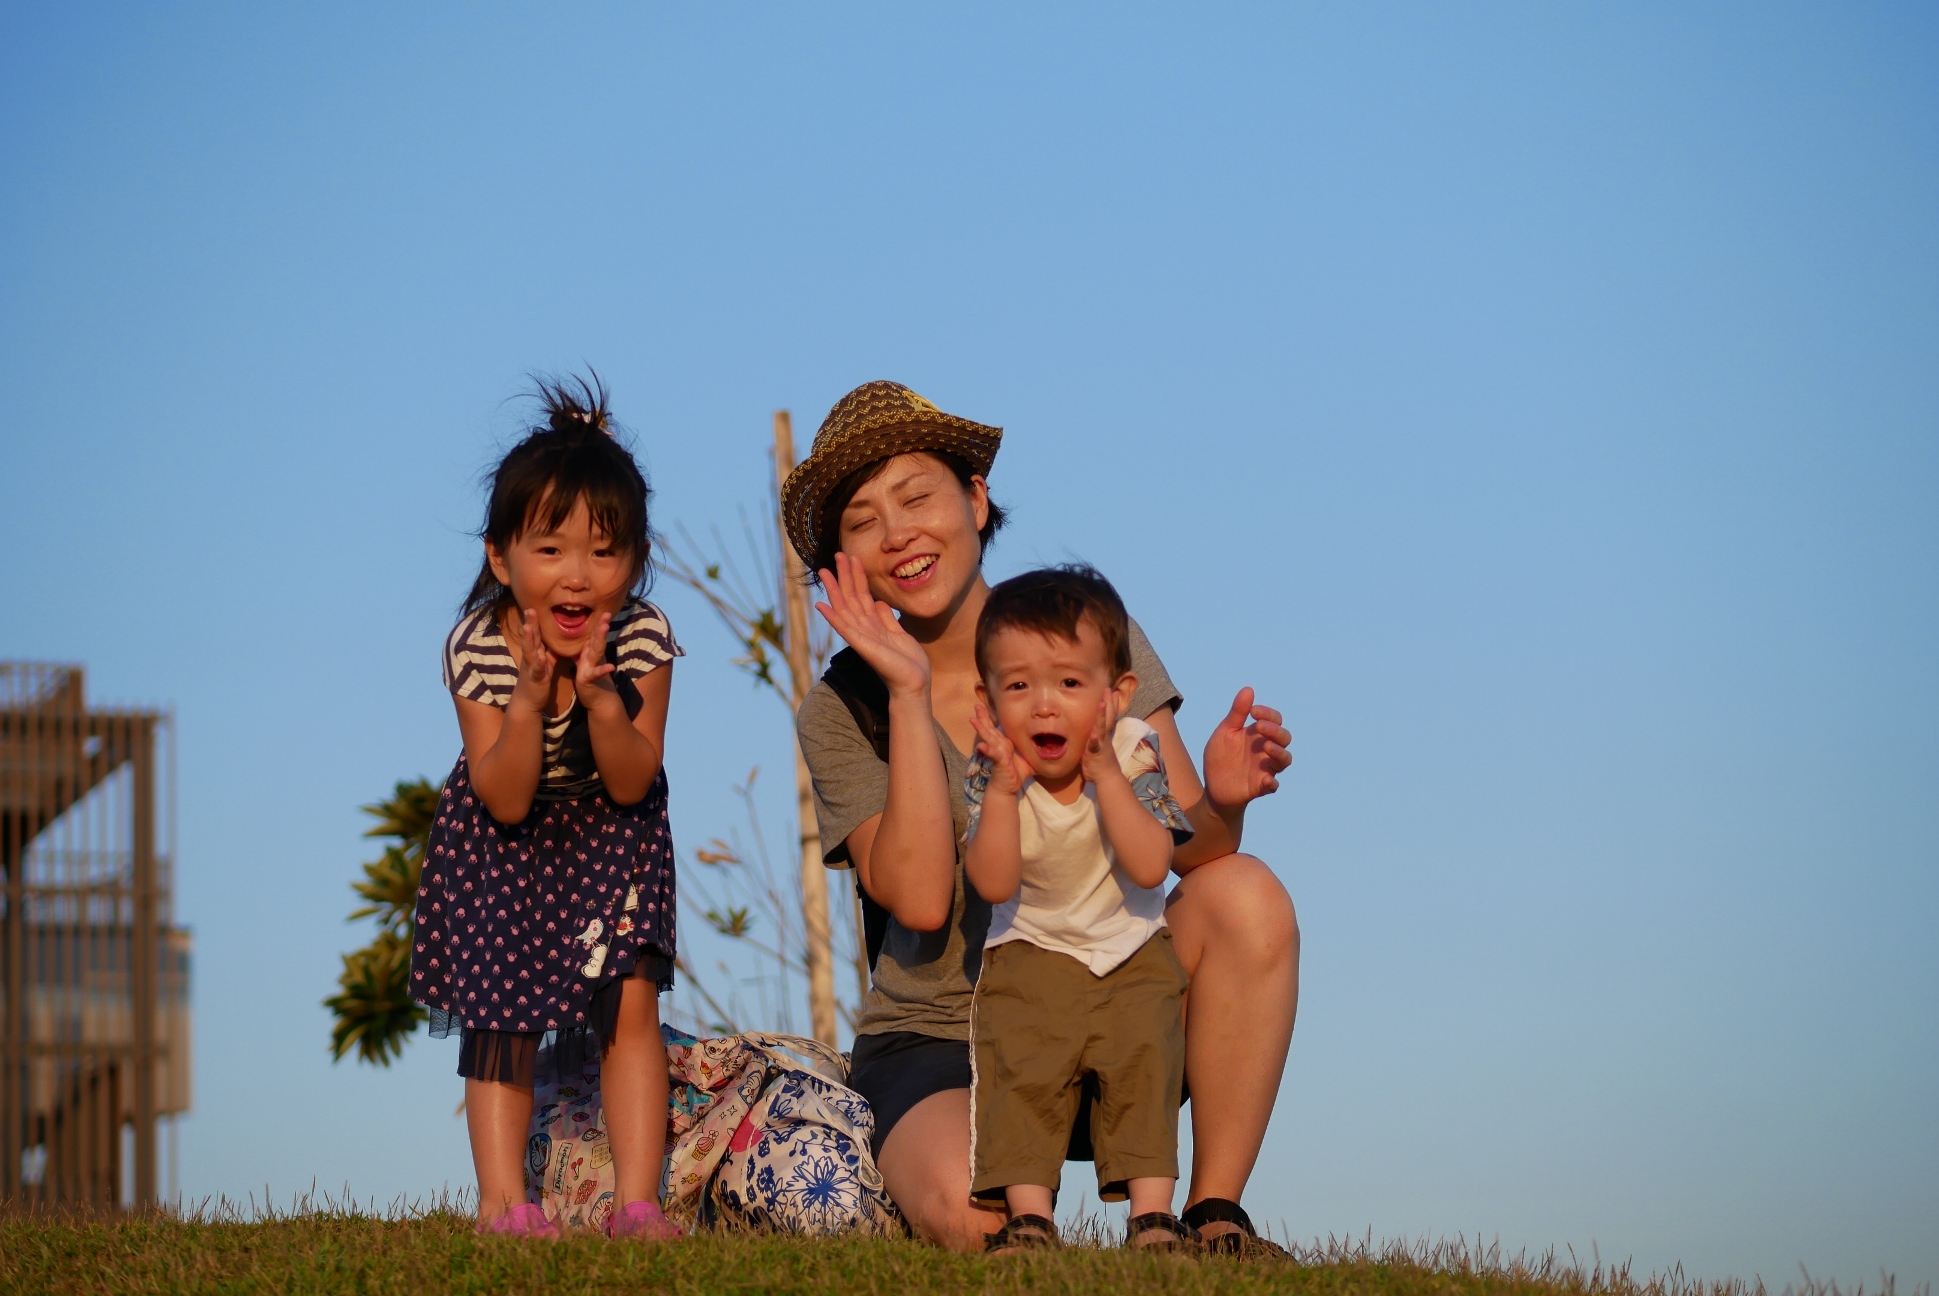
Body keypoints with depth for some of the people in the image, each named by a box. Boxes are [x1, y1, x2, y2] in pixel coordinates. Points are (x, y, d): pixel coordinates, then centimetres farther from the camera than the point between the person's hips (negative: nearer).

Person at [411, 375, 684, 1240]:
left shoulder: (642, 638, -23)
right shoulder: (477, 648, -25)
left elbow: (630, 784, -22)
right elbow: (505, 798, -24)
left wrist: (599, 694, -38)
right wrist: (530, 697, -39)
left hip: (610, 836, 0)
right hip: (504, 842, 0)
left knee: (630, 1001, -10)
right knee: (502, 1013, -3)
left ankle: (636, 1201, -8)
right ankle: (503, 1201, 3)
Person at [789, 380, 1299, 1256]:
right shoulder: (842, 713, -5)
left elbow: (1186, 849, -8)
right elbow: (920, 901, -20)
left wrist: (1221, 803, -32)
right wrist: (910, 694, -21)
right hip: (938, 1048, -3)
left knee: (1246, 895, -26)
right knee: (975, 1222, -36)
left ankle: (1214, 1218, -16)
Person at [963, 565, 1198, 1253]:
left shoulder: (1132, 752, -13)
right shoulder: (990, 770, -12)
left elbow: (1149, 866, -24)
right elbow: (992, 884, -22)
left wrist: (1106, 777, -31)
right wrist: (1003, 790, -32)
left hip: (1133, 957, 0)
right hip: (1031, 957, 0)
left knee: (1145, 1061, -17)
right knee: (1019, 1068, -17)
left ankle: (1152, 1212, -17)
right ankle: (1029, 1216, -17)